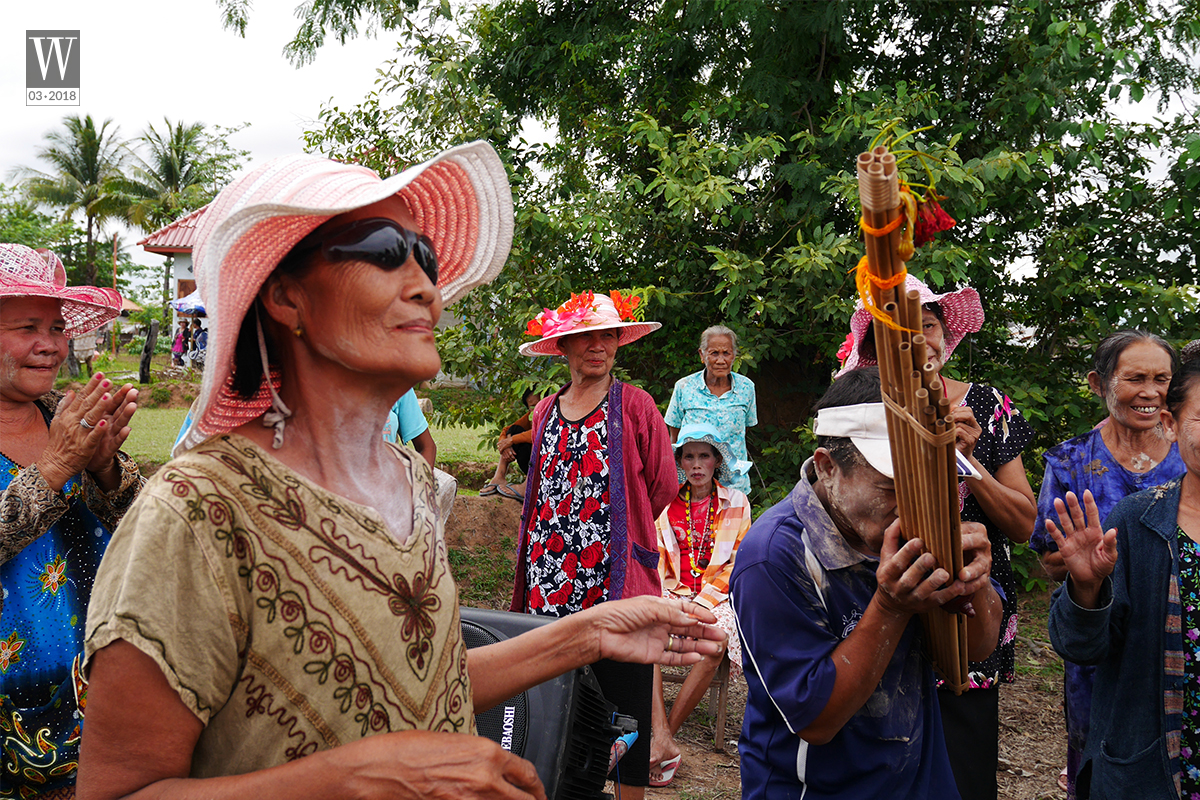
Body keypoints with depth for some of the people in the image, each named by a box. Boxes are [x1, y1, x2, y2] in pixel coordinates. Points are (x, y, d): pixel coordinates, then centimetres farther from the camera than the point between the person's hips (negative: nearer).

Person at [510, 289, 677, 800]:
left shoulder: (634, 405, -1)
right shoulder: (545, 412, 12)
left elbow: (663, 484, 2)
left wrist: (618, 527, 9)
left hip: (617, 574, -4)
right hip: (552, 578, 4)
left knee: (624, 692, 2)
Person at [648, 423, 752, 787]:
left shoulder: (736, 504, 6)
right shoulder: (666, 502, 11)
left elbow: (738, 565, 2)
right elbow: (655, 558, 10)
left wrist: (701, 602, -11)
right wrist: (665, 597, -9)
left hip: (716, 595, -1)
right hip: (671, 593, 1)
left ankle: (666, 735, -21)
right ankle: (663, 741, -35)